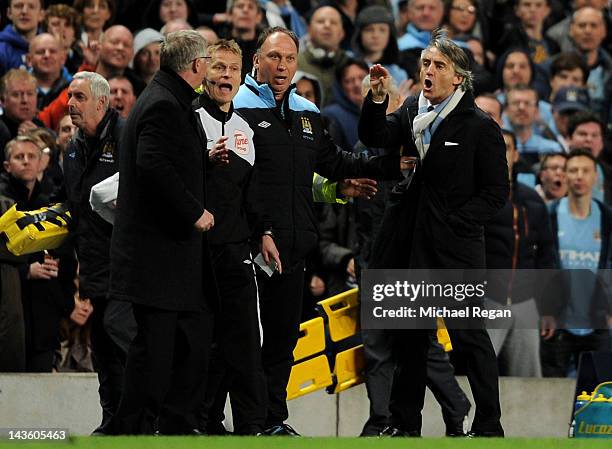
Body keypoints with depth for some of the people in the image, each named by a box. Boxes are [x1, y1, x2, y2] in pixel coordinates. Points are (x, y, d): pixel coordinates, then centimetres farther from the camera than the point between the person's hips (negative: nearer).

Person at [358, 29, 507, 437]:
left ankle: (488, 427, 3)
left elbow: (496, 192, -7)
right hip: (411, 245, 6)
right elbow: (374, 138, -2)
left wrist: (452, 223, -13)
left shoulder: (480, 127, -8)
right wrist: (377, 98, -17)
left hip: (454, 246, -6)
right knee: (410, 335, 12)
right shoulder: (412, 112, 9)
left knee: (469, 335, -3)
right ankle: (405, 423, 21)